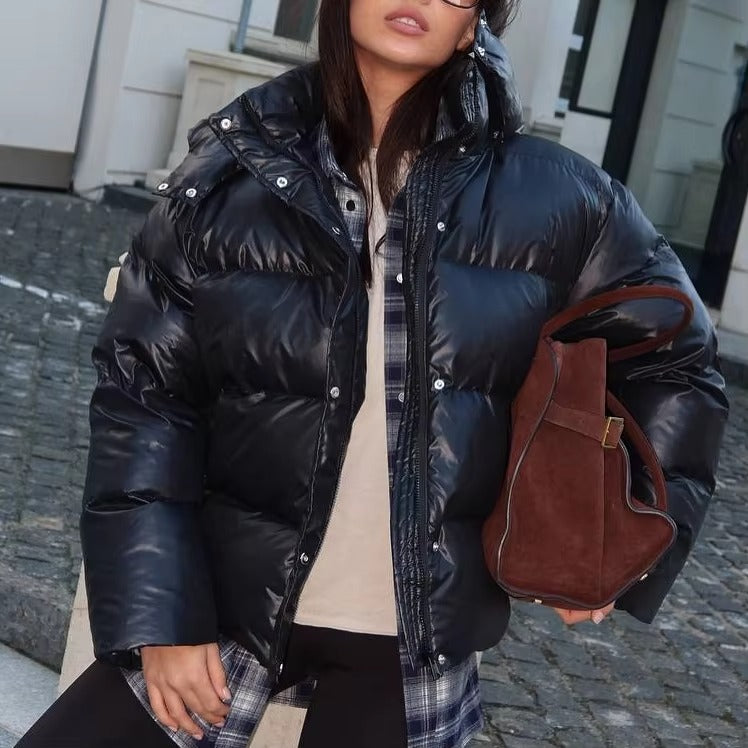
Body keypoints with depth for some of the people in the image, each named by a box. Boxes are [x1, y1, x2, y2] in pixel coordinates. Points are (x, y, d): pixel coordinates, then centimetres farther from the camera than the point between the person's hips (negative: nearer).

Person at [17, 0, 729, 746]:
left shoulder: (552, 197, -4)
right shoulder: (231, 174, -3)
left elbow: (673, 359, 9)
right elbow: (143, 389, -3)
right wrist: (158, 616, -8)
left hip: (414, 644, 0)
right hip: (226, 606, 1)